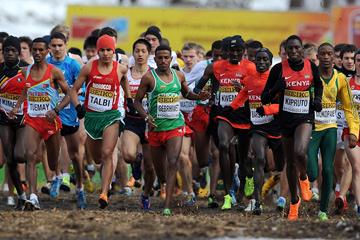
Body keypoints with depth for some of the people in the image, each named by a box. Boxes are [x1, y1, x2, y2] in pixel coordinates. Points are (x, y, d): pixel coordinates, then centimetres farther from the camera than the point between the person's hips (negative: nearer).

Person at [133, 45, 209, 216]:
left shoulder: (179, 76, 7)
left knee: (173, 163, -18)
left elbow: (186, 93, 26)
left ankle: (167, 206, -23)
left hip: (175, 126, 1)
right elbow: (137, 101, 0)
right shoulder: (149, 78, -3)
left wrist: (198, 97, 5)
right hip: (156, 128, -1)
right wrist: (146, 116, -17)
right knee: (159, 168, 9)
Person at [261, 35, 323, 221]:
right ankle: (294, 201, 30)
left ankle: (304, 179, 4)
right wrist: (277, 88, -22)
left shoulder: (311, 67, -3)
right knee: (290, 162, 11)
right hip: (286, 119, 1)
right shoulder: (279, 69, -6)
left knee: (300, 152, -28)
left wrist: (317, 99, 1)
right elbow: (264, 99, -4)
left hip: (305, 117, -1)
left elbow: (318, 84, 20)